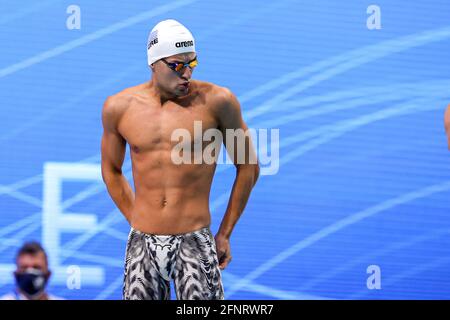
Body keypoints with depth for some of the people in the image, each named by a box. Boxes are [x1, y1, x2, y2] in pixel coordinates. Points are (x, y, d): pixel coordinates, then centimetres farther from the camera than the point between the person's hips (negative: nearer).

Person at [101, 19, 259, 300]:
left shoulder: (216, 101, -5)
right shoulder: (119, 107, 3)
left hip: (195, 244, -3)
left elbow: (248, 168, 4)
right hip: (142, 245, 3)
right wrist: (137, 223, 14)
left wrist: (225, 234, 5)